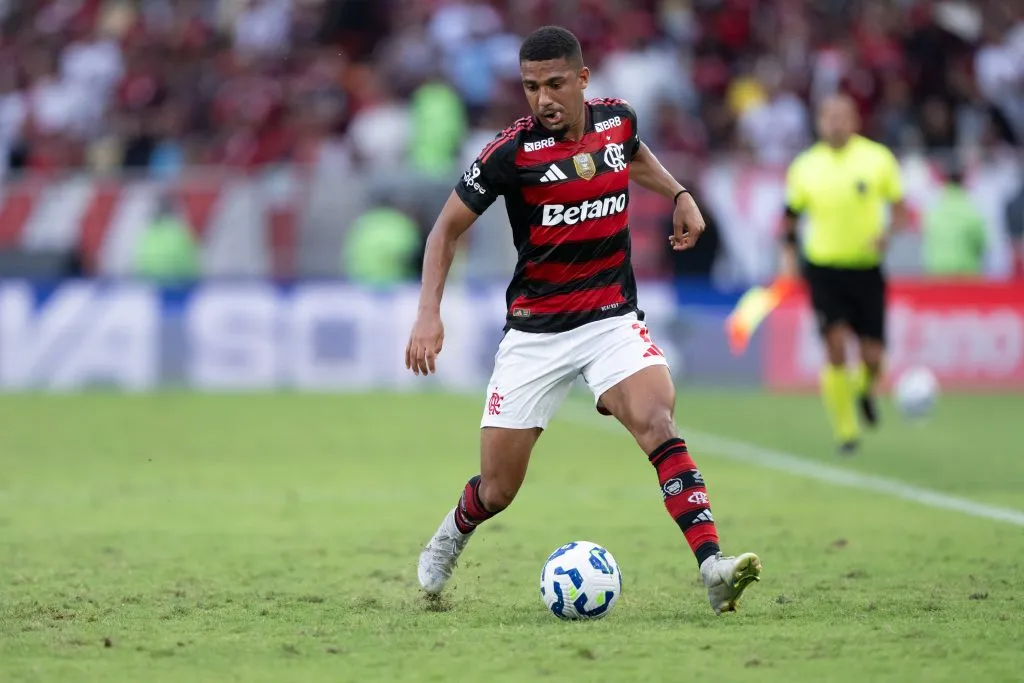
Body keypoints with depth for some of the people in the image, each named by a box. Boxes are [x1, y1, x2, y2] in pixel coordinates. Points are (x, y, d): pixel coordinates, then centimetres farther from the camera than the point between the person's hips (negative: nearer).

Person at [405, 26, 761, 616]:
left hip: (613, 318, 2)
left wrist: (679, 195, 12)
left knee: (656, 419, -27)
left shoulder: (618, 120, -2)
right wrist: (430, 314, -13)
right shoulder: (511, 153, -14)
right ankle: (452, 536, 40)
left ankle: (713, 568, -35)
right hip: (536, 332, -2)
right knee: (498, 488, 3)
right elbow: (449, 228, -3)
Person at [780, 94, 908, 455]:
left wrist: (887, 234, -15)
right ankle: (846, 431, 3)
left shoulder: (878, 158, -2)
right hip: (823, 269, 0)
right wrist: (788, 252, 0)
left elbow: (900, 206, 4)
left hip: (867, 268, 0)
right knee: (836, 350, -12)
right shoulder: (805, 166, 1)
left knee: (872, 357, -2)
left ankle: (864, 389, 36)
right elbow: (791, 214, 13)